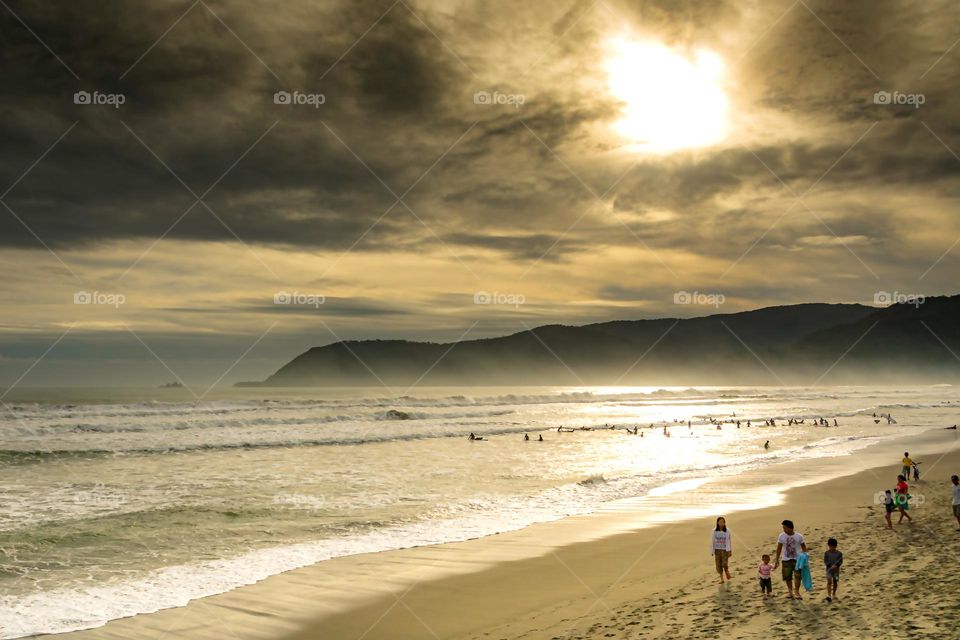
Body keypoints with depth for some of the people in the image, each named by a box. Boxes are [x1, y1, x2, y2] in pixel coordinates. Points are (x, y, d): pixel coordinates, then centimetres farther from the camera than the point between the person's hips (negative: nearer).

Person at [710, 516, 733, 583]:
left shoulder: (727, 531, -9)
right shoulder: (714, 531, -5)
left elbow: (730, 541, -2)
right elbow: (712, 541, 1)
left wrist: (731, 551, -1)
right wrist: (712, 551, 2)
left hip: (725, 550, -2)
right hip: (717, 550, 2)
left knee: (725, 564, -9)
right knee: (718, 565, 5)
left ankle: (727, 572, 25)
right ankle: (722, 579, 17)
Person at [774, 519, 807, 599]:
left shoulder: (799, 536, -6)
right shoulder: (782, 536, -5)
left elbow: (804, 547, 5)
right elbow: (779, 548, 2)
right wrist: (777, 560, 2)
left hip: (797, 559, -1)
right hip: (786, 560, 1)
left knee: (797, 576, -13)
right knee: (788, 577, 5)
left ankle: (797, 592, 1)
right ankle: (790, 592, 22)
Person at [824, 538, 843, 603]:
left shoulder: (839, 553, -2)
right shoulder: (826, 553, -3)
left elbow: (841, 561, -2)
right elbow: (825, 561, -4)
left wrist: (836, 565, -20)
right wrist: (830, 566, -19)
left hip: (836, 570, 1)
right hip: (829, 569, -1)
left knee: (835, 582, 12)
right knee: (829, 581, -14)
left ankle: (834, 594, 31)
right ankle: (829, 596, -18)